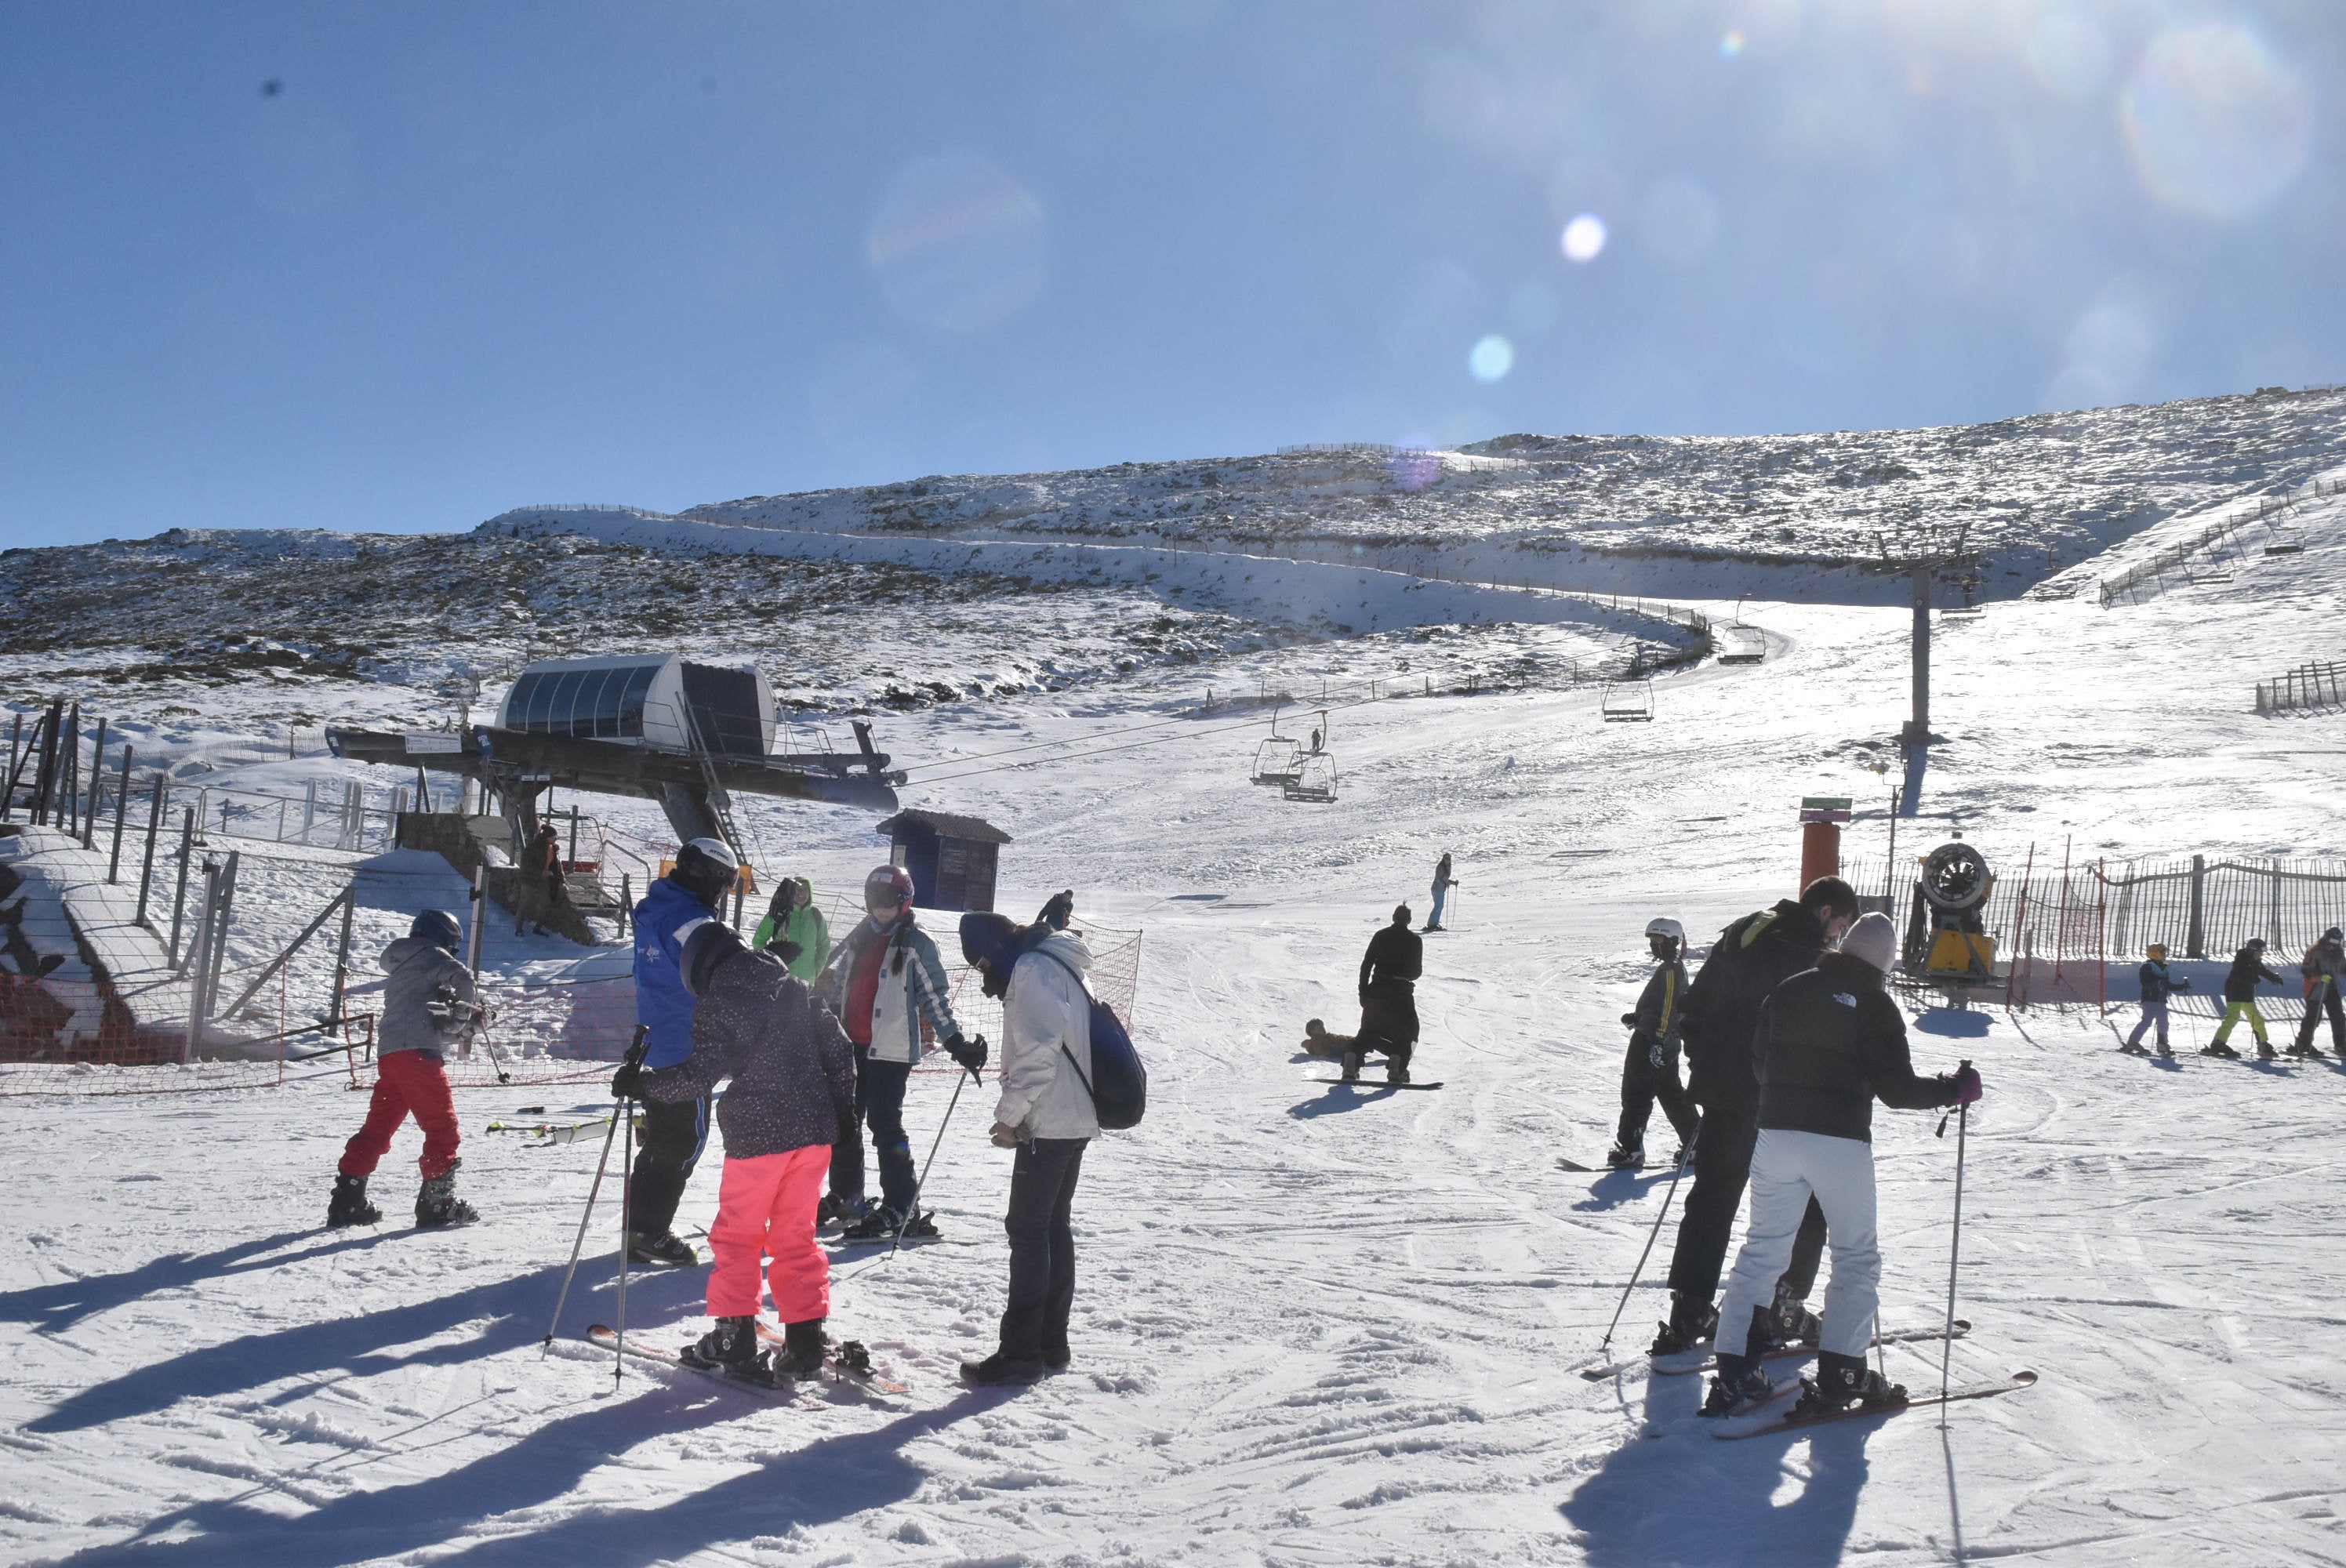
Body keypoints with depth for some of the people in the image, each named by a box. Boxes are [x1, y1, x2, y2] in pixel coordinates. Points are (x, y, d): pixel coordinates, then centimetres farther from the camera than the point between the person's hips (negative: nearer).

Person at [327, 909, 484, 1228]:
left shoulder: (399, 968, 30)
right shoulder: (432, 956, 5)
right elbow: (461, 977, -15)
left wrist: (462, 1018, 15)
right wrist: (465, 1012, 2)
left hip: (387, 1052, 9)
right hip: (416, 1051, -9)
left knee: (377, 1128, 14)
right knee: (442, 1125, -4)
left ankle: (347, 1201, 14)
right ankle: (438, 1200, -7)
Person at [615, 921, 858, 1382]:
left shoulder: (715, 1001, -5)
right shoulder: (795, 987, 11)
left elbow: (699, 1076, -12)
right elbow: (840, 1050, 10)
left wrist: (641, 1084, -1)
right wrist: (842, 1111, 18)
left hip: (758, 1135, -5)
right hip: (815, 1130, 5)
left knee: (737, 1236, 10)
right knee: (796, 1237, 14)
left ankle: (735, 1340, 11)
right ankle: (807, 1340, 12)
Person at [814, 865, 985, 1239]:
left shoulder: (916, 944, -5)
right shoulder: (858, 939, 14)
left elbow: (934, 998, -8)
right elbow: (836, 989, 22)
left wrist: (956, 1044, -16)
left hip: (891, 1050, -7)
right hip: (852, 1046, 7)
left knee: (884, 1124, -10)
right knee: (843, 1123, 12)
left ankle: (900, 1210, -4)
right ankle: (845, 1197, 26)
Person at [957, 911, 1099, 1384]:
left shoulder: (1031, 970, -13)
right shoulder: (1060, 966, 18)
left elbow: (1038, 1050, -21)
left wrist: (1009, 1114, -14)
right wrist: (1017, 1112, 13)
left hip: (1049, 1123, -10)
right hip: (1077, 1119, 10)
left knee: (1027, 1229, -6)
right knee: (1055, 1226, 14)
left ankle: (1021, 1352, -3)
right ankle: (1051, 1344, 20)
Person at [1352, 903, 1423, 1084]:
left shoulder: (1380, 936, 5)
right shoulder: (1414, 940, -2)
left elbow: (1366, 965, 3)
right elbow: (1417, 971, 0)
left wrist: (1363, 992, 7)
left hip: (1376, 991, 3)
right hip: (1401, 993, -3)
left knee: (1368, 1030, 16)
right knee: (1408, 1032, 11)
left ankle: (1351, 1065, 1)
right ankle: (1396, 1069, -8)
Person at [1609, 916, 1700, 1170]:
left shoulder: (1670, 970, -14)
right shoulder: (1675, 968, 17)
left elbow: (1669, 1008, -22)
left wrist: (1659, 1042, -25)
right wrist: (1638, 1017, 18)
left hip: (1650, 1043, -10)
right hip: (1667, 1045, 10)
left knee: (1636, 1095, -7)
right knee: (1672, 1094, 15)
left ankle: (1630, 1149, -6)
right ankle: (1696, 1144, 20)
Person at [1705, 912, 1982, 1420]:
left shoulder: (1788, 991, 7)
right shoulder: (1876, 1006, -5)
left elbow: (1758, 1061, 14)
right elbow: (1896, 1089, -8)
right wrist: (1955, 1089, 7)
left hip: (1776, 1135, 4)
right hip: (1841, 1142, -4)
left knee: (1762, 1250, 10)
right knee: (1857, 1256, 10)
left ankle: (1734, 1372, 4)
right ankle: (1838, 1374, 3)